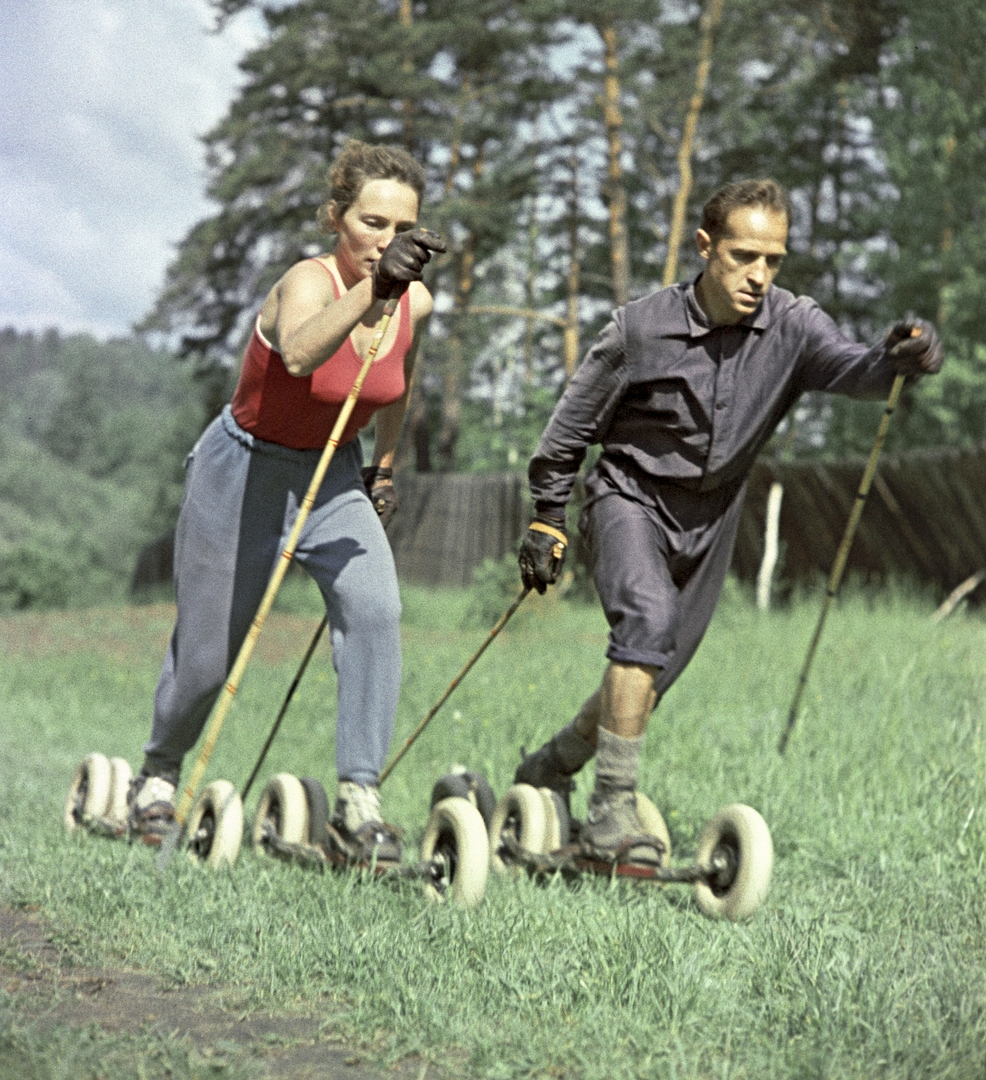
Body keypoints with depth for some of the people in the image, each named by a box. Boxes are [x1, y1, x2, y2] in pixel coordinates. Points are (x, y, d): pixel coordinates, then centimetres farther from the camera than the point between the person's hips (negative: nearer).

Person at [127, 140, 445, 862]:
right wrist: (370, 288, -68)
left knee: (374, 609, -23)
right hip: (244, 473, -4)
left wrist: (385, 465, 19)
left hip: (334, 478, 4)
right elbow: (298, 354, -55)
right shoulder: (309, 282, -29)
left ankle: (359, 798, -18)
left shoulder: (415, 303, -11)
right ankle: (159, 773, 37)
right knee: (207, 656, 6)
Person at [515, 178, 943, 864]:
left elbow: (855, 370, -32)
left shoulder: (790, 326, -14)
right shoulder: (642, 328, -17)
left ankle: (547, 770, 36)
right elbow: (573, 425, -5)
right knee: (648, 618, -30)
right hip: (628, 499, -4)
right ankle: (613, 812, -27)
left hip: (708, 523, 4)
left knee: (652, 676, 10)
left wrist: (902, 357, -55)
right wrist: (547, 520, 0)